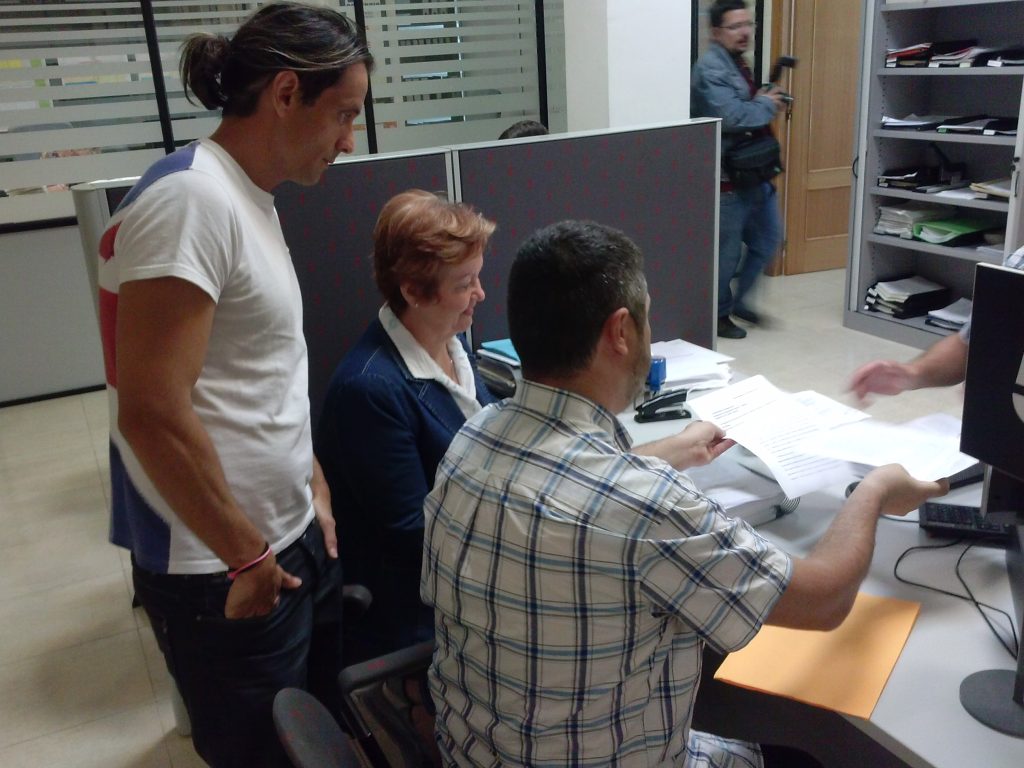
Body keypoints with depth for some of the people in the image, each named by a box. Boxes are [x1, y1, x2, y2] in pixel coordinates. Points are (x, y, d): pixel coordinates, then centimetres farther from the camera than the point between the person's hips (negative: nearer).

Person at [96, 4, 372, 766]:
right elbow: (152, 412, -24)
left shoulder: (249, 197, 10)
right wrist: (246, 556, -16)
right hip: (224, 569, -9)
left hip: (290, 538, 9)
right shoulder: (190, 199, -20)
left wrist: (313, 488, 14)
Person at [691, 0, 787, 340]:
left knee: (768, 239, 17)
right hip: (727, 177, -10)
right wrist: (766, 104, -12)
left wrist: (764, 100, 5)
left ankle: (738, 299, 31)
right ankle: (718, 315, 17)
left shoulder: (737, 64, 15)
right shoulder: (711, 69, -16)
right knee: (727, 251, 1)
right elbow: (732, 117, -28)